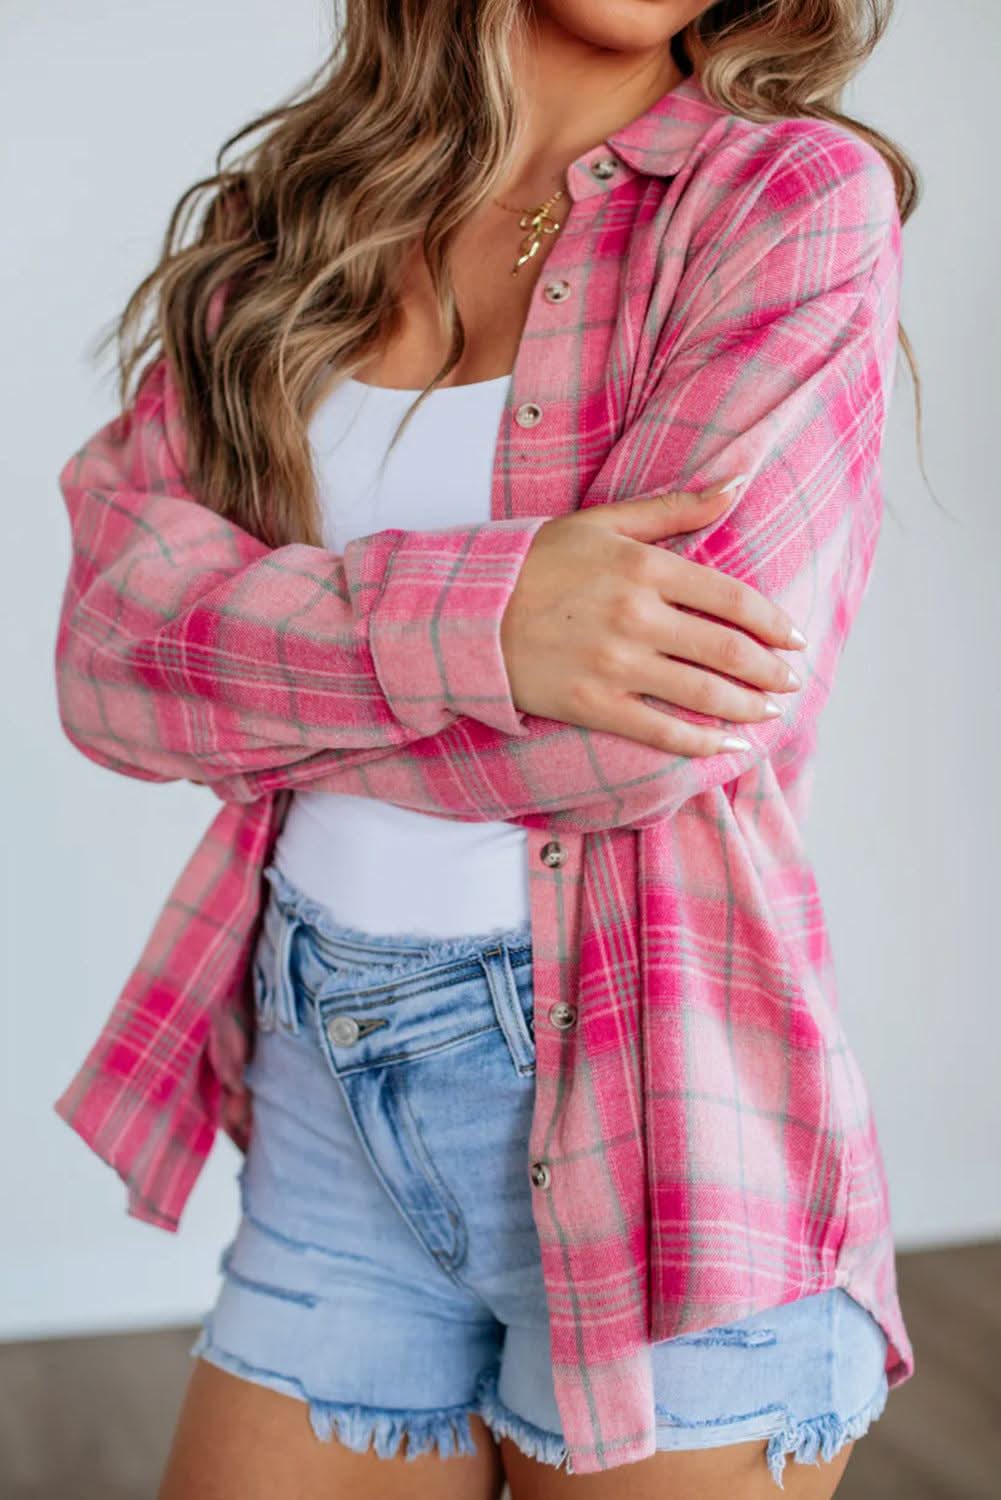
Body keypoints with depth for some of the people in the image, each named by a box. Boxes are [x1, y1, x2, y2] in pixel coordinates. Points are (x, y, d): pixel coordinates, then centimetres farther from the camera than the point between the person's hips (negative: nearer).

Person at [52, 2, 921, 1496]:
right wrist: (465, 616, -21)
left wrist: (255, 684, -5)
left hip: (646, 1089, -3)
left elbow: (675, 720, -18)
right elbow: (111, 642, -5)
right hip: (330, 1091, 4)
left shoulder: (800, 196, -5)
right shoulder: (270, 228, 8)